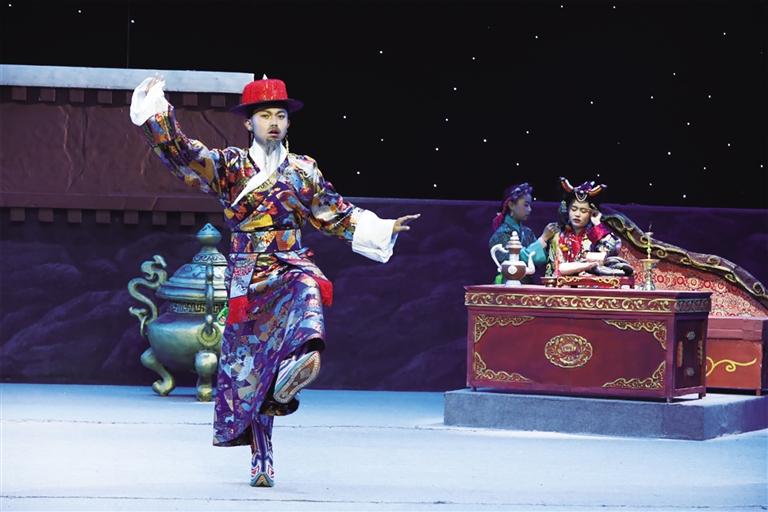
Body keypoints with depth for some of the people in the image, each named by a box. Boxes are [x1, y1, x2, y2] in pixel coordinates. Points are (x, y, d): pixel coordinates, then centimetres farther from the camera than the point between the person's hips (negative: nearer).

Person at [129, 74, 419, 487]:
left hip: (291, 266, 1)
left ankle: (303, 357, -64)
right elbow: (181, 152, -5)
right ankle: (261, 461, 9)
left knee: (306, 288, -37)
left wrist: (383, 229, 19)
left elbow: (337, 216, 22)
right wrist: (157, 109, -15)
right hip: (248, 276, -1)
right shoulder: (229, 166, 6)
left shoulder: (303, 170, 12)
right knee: (249, 364, -2)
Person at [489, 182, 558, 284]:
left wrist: (548, 239, -4)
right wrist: (543, 238, -14)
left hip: (527, 285, 5)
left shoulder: (527, 232, 11)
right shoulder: (501, 234, -5)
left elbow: (539, 261, 8)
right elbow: (522, 258, -15)